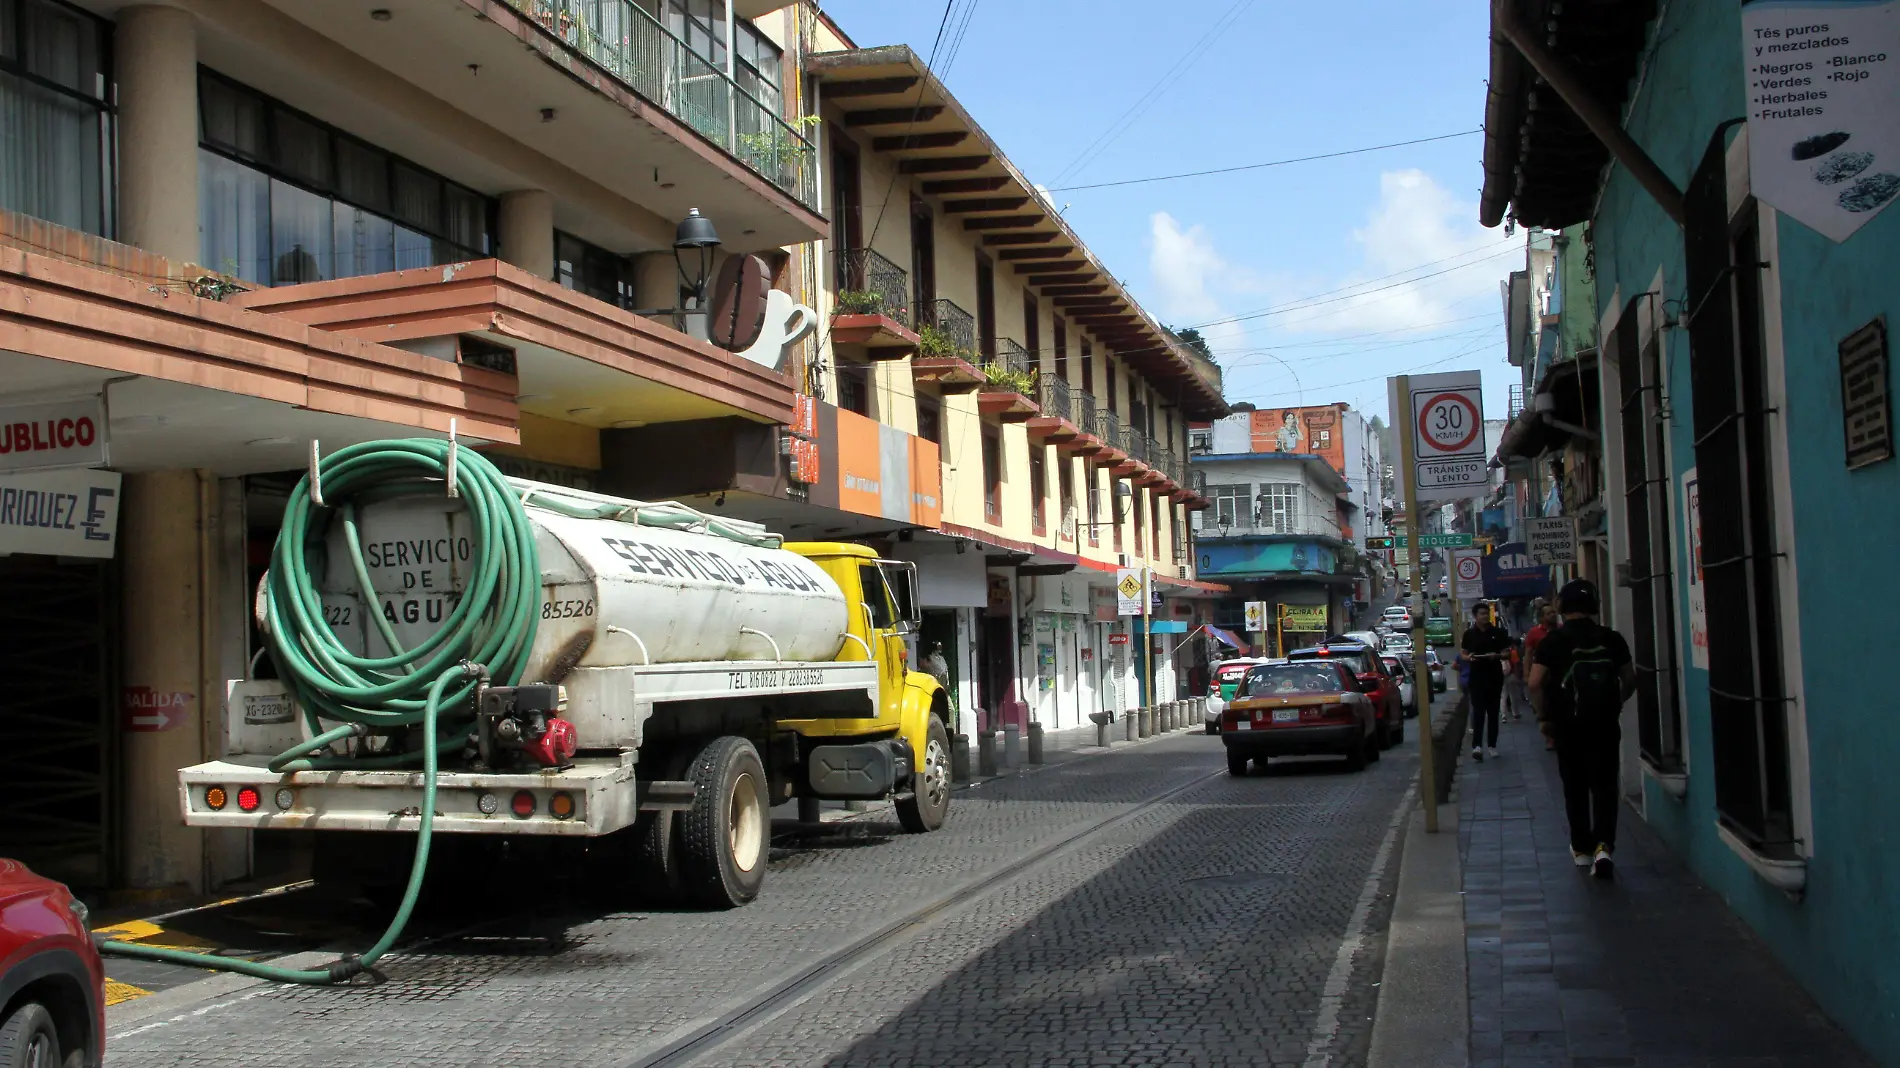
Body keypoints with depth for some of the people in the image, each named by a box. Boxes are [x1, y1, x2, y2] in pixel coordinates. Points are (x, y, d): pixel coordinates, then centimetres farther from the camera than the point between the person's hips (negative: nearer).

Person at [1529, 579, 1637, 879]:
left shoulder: (1553, 640, -7)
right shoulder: (1611, 638, 0)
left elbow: (1535, 683, -13)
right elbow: (1630, 679, 9)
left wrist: (1544, 711, 2)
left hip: (1569, 724, -1)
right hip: (1605, 723, 1)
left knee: (1575, 788, 12)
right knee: (1604, 786, 4)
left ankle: (1582, 849, 20)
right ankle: (1604, 846, -13)